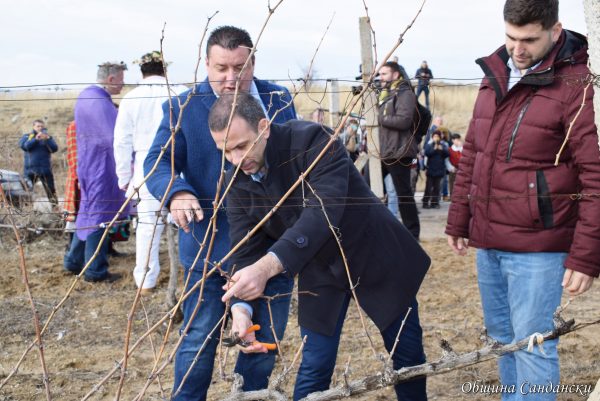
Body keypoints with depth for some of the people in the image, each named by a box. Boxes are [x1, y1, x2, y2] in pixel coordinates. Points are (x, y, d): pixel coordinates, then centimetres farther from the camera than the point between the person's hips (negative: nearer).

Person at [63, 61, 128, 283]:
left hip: (90, 164, 10)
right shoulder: (98, 101, -21)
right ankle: (95, 271, 6)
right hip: (100, 167, -10)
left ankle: (74, 261, 28)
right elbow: (115, 137, -24)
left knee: (88, 213, 19)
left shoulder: (87, 95, 12)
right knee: (98, 216, -2)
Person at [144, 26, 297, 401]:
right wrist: (177, 192, -35)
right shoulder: (184, 107, -6)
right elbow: (158, 161, -12)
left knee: (266, 339, 16)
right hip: (210, 243, -3)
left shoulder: (280, 100, 3)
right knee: (200, 339, 7)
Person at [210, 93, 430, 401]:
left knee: (408, 354, 11)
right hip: (320, 272, 3)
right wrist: (242, 307, -29)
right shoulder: (237, 183, -11)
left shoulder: (313, 141, -28)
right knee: (314, 367, 0)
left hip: (376, 258, -3)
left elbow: (323, 212, -40)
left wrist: (269, 265, -51)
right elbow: (246, 252, -11)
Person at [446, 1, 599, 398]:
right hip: (488, 241, 7)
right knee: (503, 337, 19)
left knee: (533, 345, -1)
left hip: (537, 246, -7)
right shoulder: (495, 75, 9)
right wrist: (459, 220, 17)